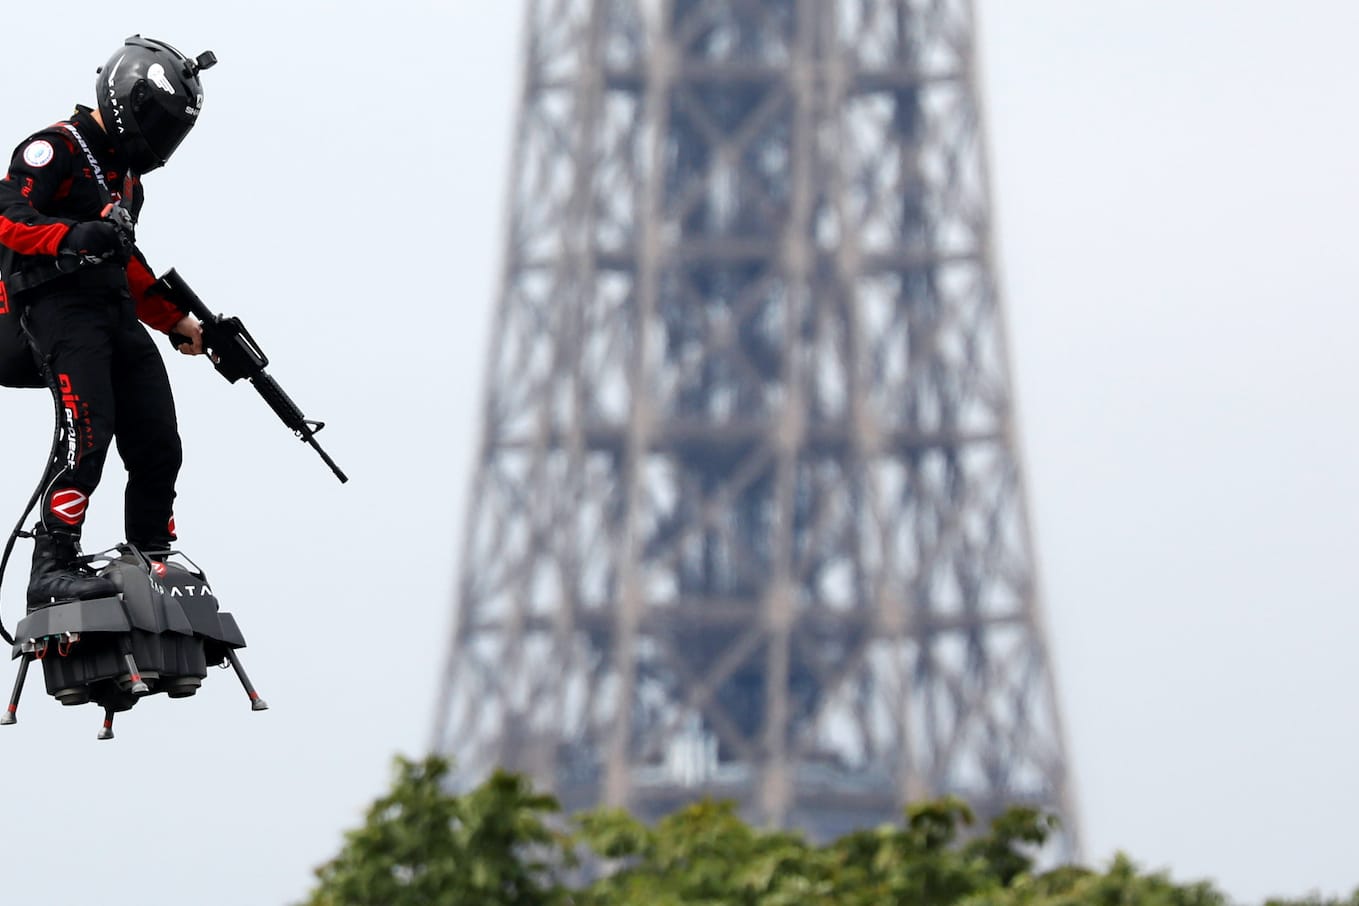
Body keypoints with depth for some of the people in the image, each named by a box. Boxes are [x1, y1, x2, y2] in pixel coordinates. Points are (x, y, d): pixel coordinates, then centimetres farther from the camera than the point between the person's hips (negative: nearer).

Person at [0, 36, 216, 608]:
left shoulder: (126, 173, 26)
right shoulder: (57, 148, -3)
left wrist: (175, 322, 28)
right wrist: (74, 236, -32)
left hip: (118, 314, 9)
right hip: (59, 303, -9)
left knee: (157, 447, 1)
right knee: (88, 428, -24)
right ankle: (53, 571, -27)